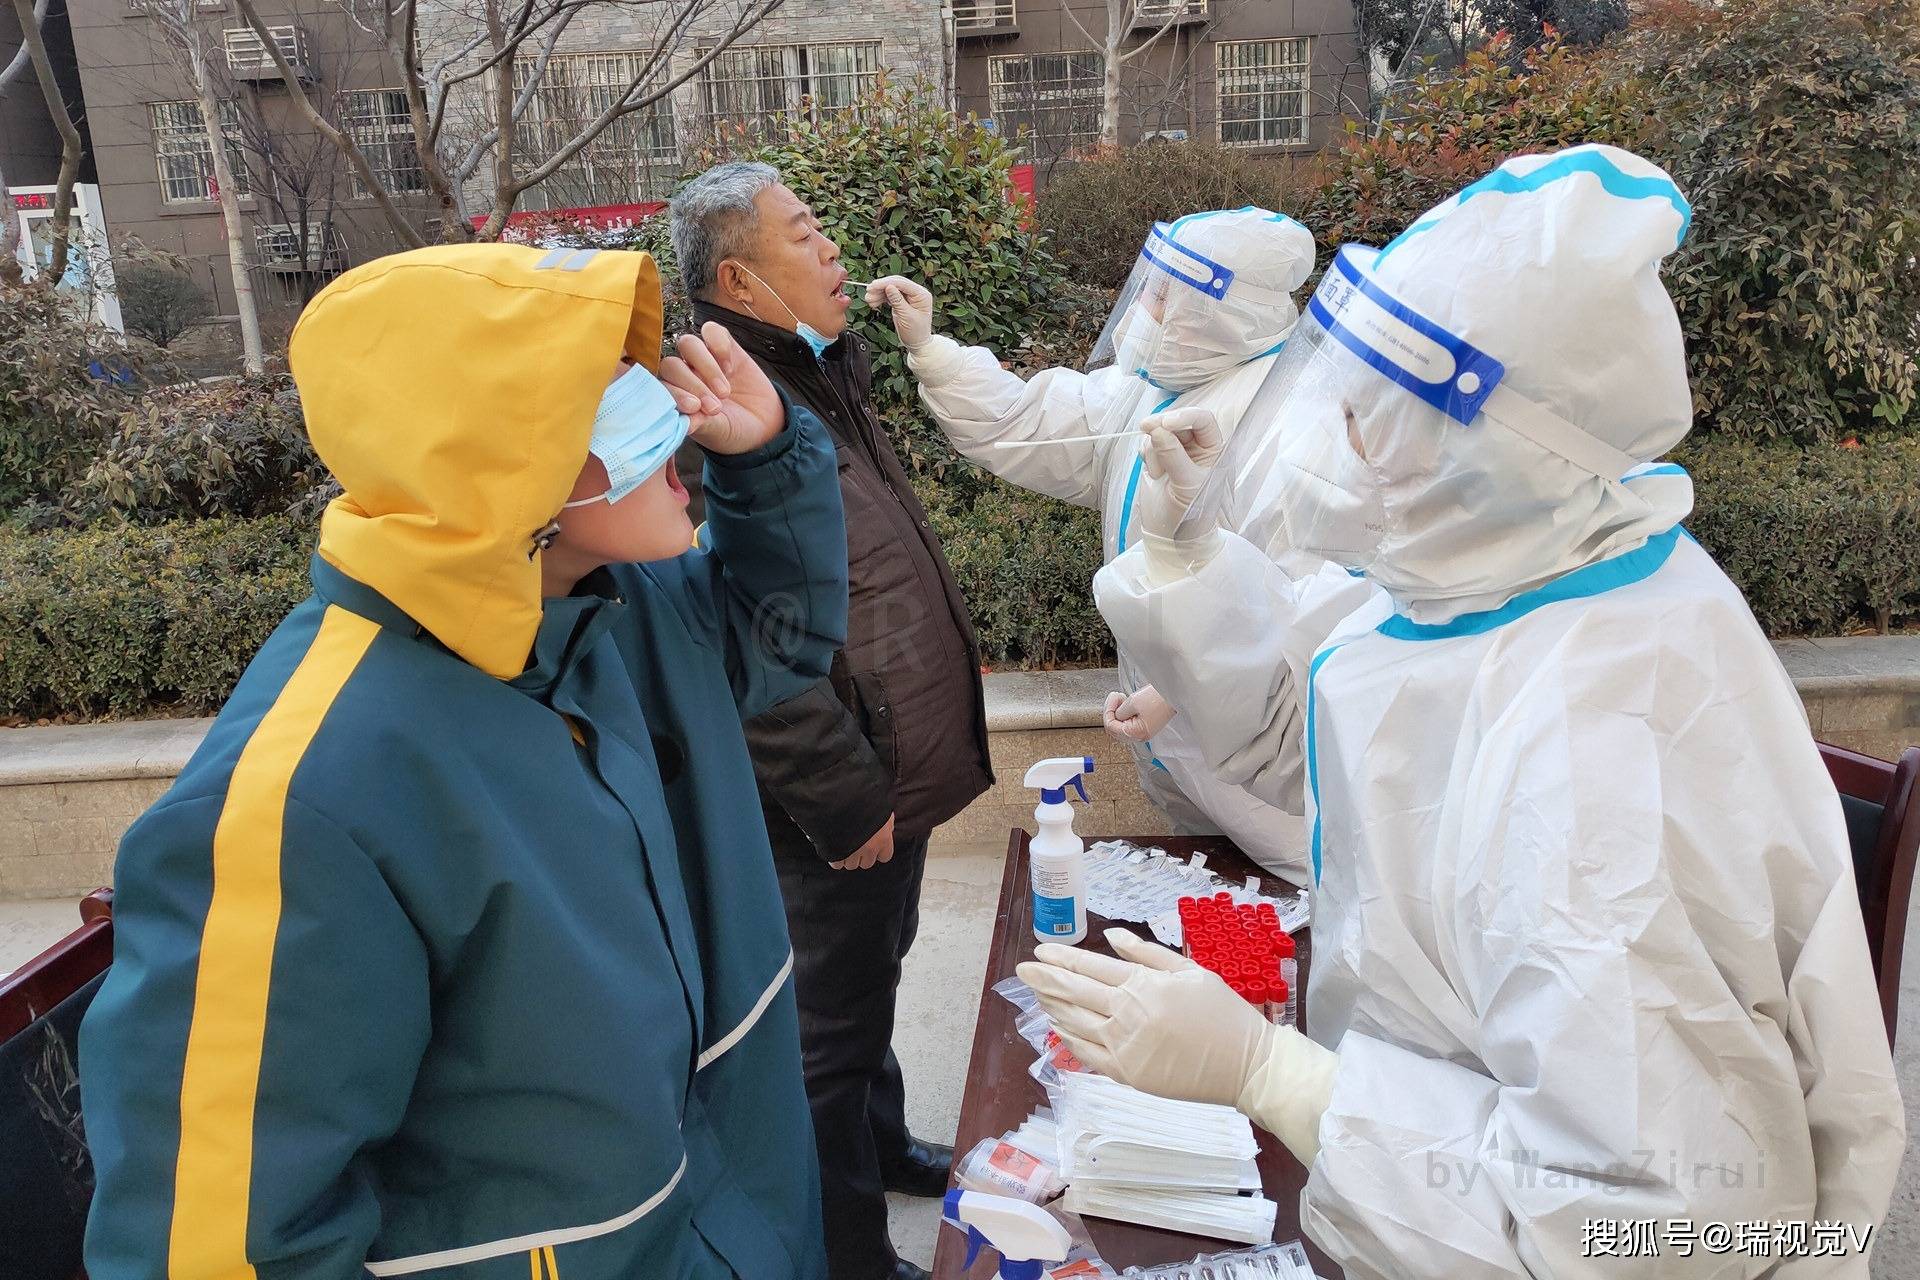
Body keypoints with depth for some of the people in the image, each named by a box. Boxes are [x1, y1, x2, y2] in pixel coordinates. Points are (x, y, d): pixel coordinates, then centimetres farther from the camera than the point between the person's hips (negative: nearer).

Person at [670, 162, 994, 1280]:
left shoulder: (825, 376, 9)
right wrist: (848, 802, -22)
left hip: (896, 779, 10)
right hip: (832, 813, -10)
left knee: (870, 985, 28)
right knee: (831, 1030, 10)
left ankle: (882, 1141, 51)